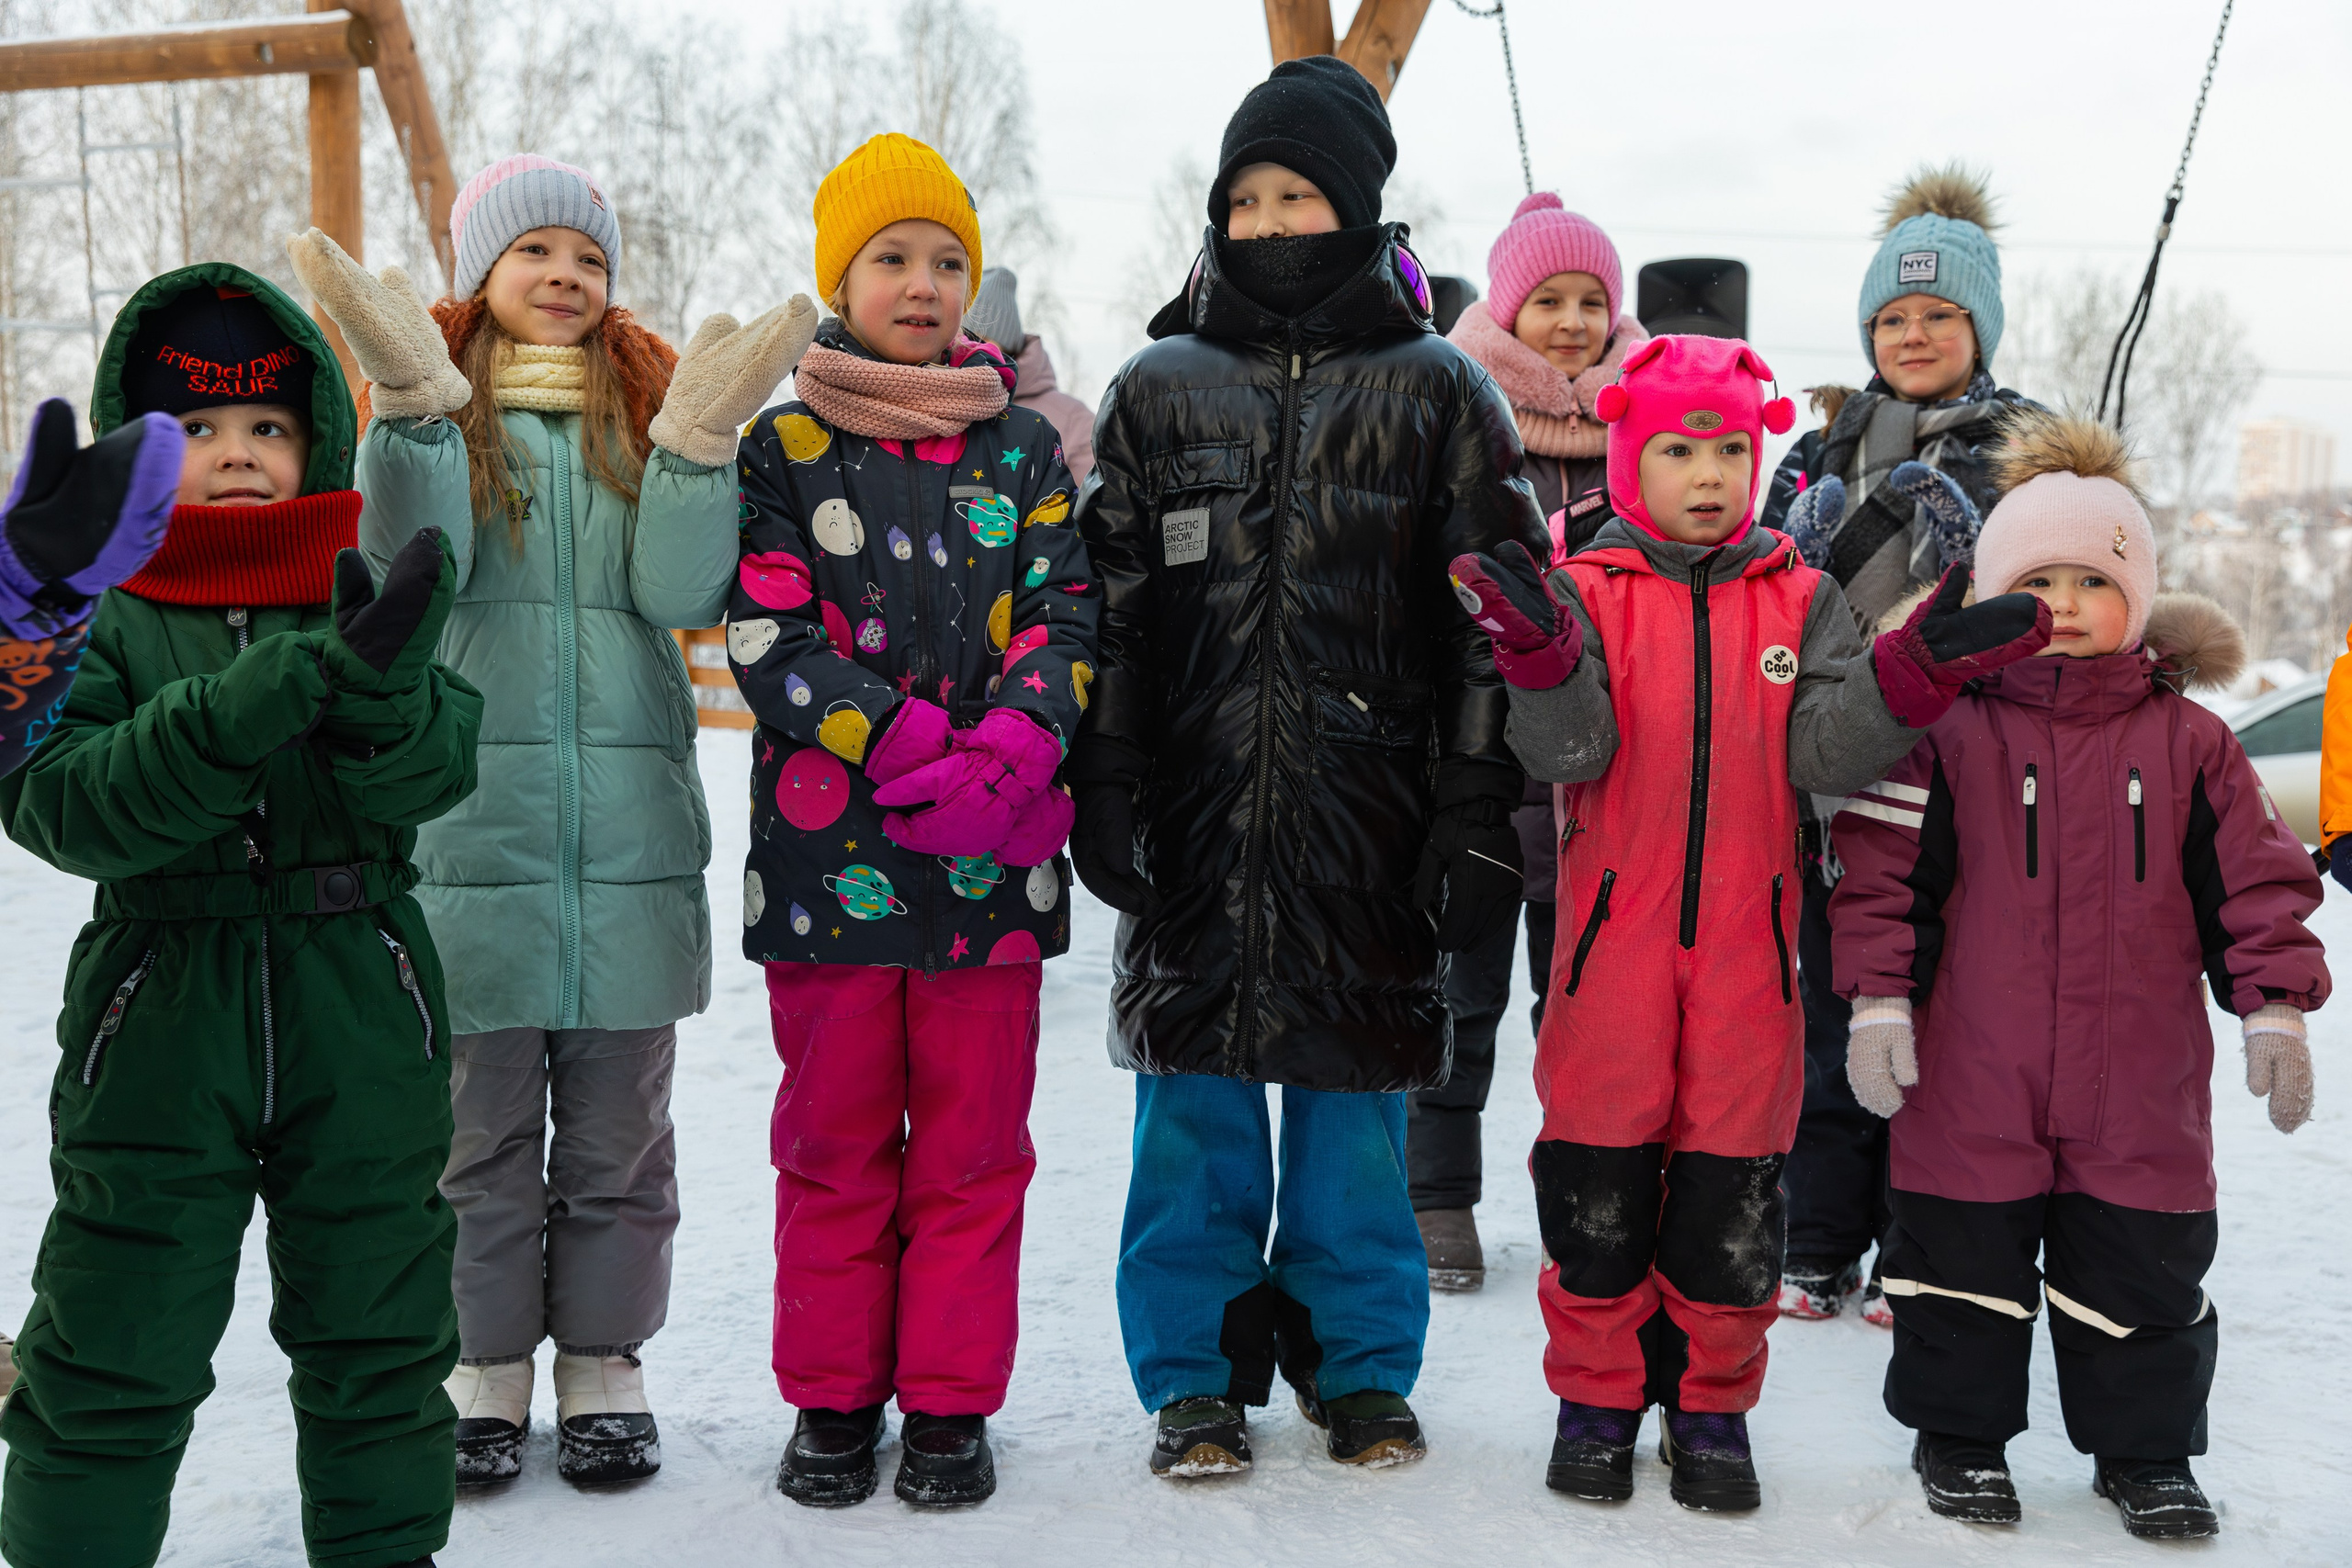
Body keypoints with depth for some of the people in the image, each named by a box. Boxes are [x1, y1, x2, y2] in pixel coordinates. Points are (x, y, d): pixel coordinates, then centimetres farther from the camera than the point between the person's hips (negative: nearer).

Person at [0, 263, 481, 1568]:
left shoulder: (368, 605, 4)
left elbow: (433, 777, -10)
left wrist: (378, 685, -32)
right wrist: (258, 702, -28)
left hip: (359, 1017, 2)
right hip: (160, 1015, -2)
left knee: (378, 1329, 14)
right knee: (116, 1355, 6)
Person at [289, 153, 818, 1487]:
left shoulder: (648, 404, 11)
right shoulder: (431, 405, 7)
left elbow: (682, 593, -3)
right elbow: (409, 564, -12)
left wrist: (699, 439, -15)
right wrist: (415, 408, -23)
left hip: (632, 823, 1)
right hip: (471, 815, -1)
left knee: (618, 1129, 9)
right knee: (480, 1120, 7)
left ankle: (605, 1365, 22)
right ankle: (485, 1370, 21)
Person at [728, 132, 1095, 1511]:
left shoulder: (1023, 446, 10)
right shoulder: (785, 444, 4)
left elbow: (1064, 617, 3)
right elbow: (767, 633, -5)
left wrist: (1009, 749, -17)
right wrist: (906, 749, -17)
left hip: (994, 849, 1)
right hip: (829, 848, -1)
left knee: (973, 1140, 7)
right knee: (835, 1135, 8)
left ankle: (951, 1402, 19)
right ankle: (834, 1398, 22)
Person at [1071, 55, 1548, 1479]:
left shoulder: (1436, 391, 5)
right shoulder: (1161, 387, 9)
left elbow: (1495, 618, 2)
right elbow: (1108, 605, 8)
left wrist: (1479, 813, -5)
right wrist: (1104, 788, 0)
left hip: (1369, 812, -1)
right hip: (1195, 807, 2)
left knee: (1356, 1094, 6)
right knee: (1194, 1097, 5)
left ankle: (1361, 1363, 23)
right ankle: (1197, 1376, 19)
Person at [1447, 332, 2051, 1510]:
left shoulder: (1801, 600, 7)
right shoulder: (1588, 593, 2)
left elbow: (1827, 754, -3)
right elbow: (1568, 753, -10)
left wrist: (1917, 668, -17)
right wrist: (1539, 654, -27)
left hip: (1745, 940, 1)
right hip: (1615, 937, -1)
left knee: (1734, 1171, 6)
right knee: (1599, 1164, 5)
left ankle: (1710, 1402, 23)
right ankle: (1597, 1395, 22)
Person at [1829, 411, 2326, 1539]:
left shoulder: (2187, 743, 4)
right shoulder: (1950, 734, -2)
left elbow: (2255, 882, 6)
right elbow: (1887, 873, -3)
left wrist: (2275, 1007, 0)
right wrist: (1880, 1002, -8)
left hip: (2141, 1084, 2)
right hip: (1973, 1077, -1)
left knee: (2144, 1269, 11)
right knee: (1965, 1259, 10)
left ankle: (2145, 1451, 30)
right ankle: (1958, 1430, 29)